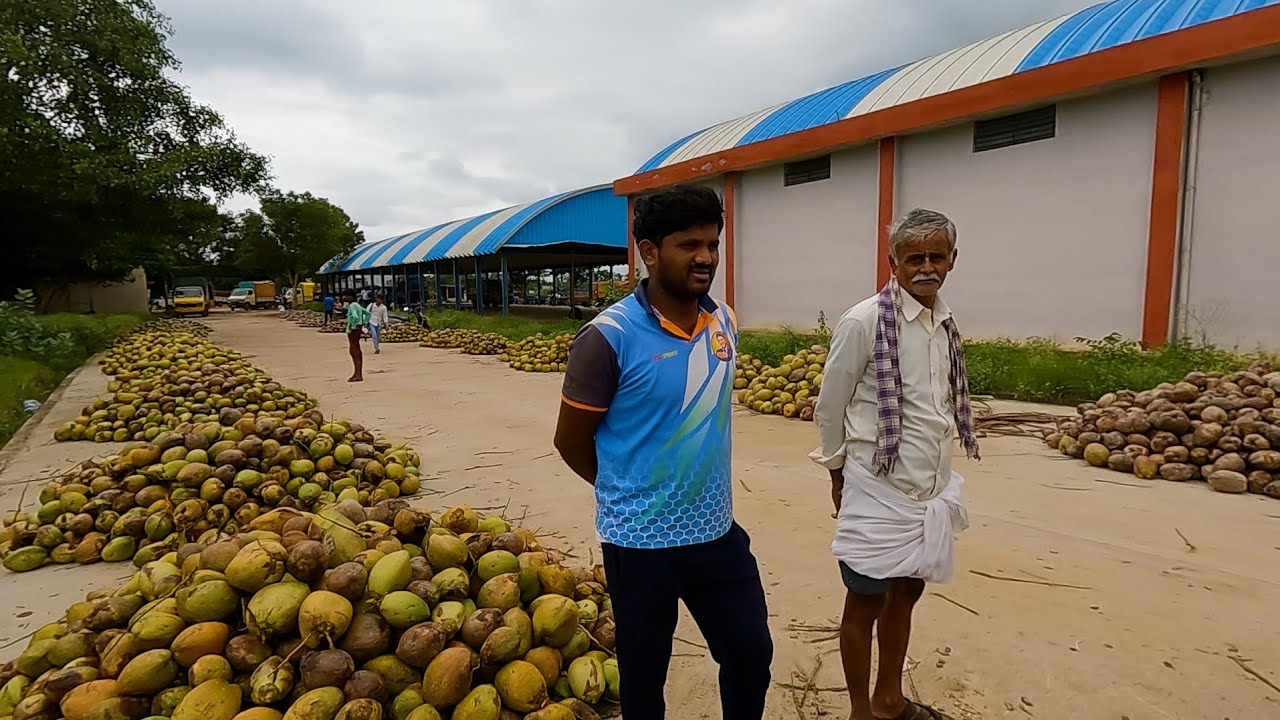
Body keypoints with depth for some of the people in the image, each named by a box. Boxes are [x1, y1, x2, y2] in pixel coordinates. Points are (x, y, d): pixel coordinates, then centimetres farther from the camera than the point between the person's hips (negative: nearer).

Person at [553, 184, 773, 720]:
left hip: (717, 531, 5)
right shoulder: (609, 336, -20)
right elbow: (571, 441, -10)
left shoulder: (724, 322, -1)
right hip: (641, 541, -5)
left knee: (752, 654, 18)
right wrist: (628, 493, 4)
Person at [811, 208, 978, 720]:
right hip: (879, 490, -6)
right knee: (865, 604, 8)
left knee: (906, 594, 19)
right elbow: (829, 407, -8)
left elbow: (942, 405, 13)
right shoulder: (864, 321, -16)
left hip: (932, 488, 7)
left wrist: (940, 475, 13)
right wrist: (839, 472, 1)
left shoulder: (946, 323, 4)